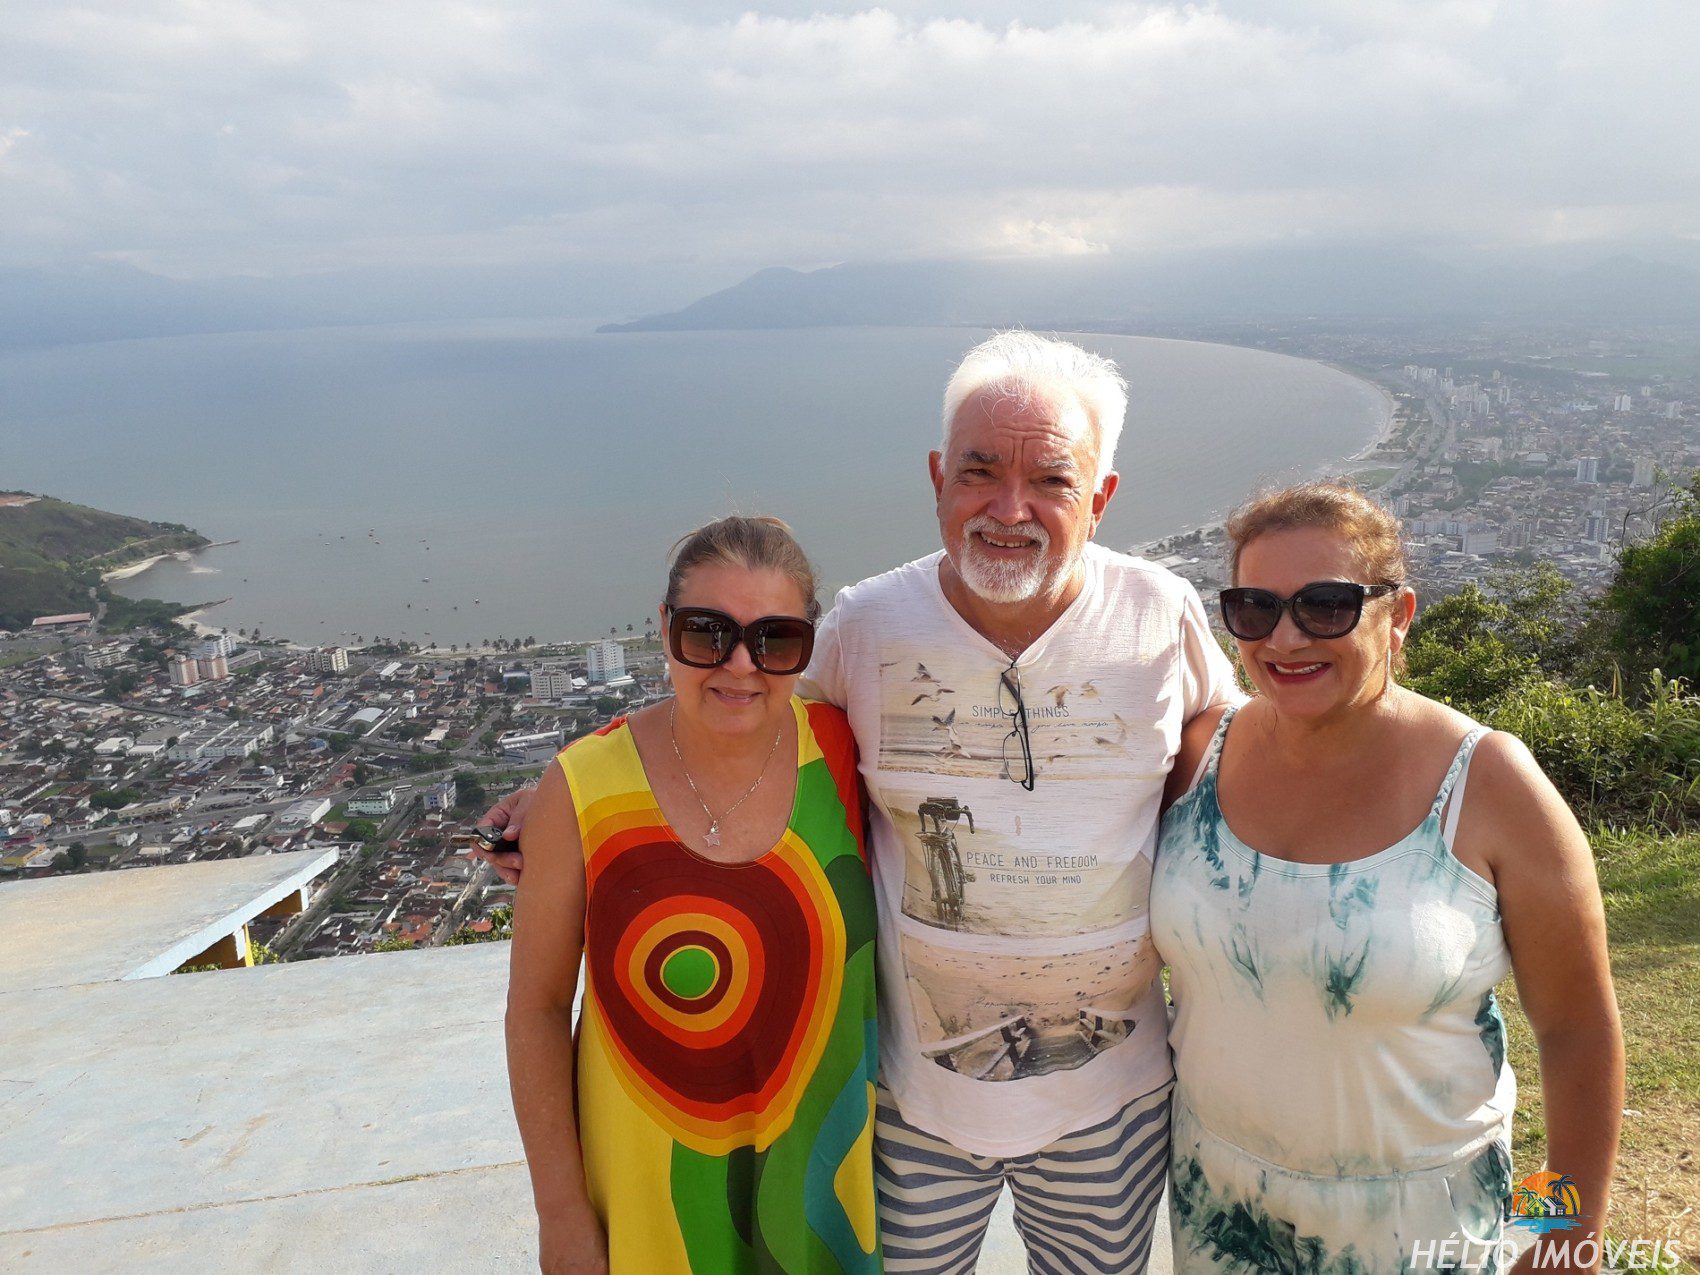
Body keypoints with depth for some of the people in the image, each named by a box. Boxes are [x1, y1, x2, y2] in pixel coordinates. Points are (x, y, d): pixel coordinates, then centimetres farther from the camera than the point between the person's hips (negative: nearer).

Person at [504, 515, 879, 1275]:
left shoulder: (840, 751, -12)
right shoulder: (583, 790, -18)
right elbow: (538, 1007, -9)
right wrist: (561, 1212, -5)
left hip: (822, 1161, 2)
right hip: (654, 1182, -1)